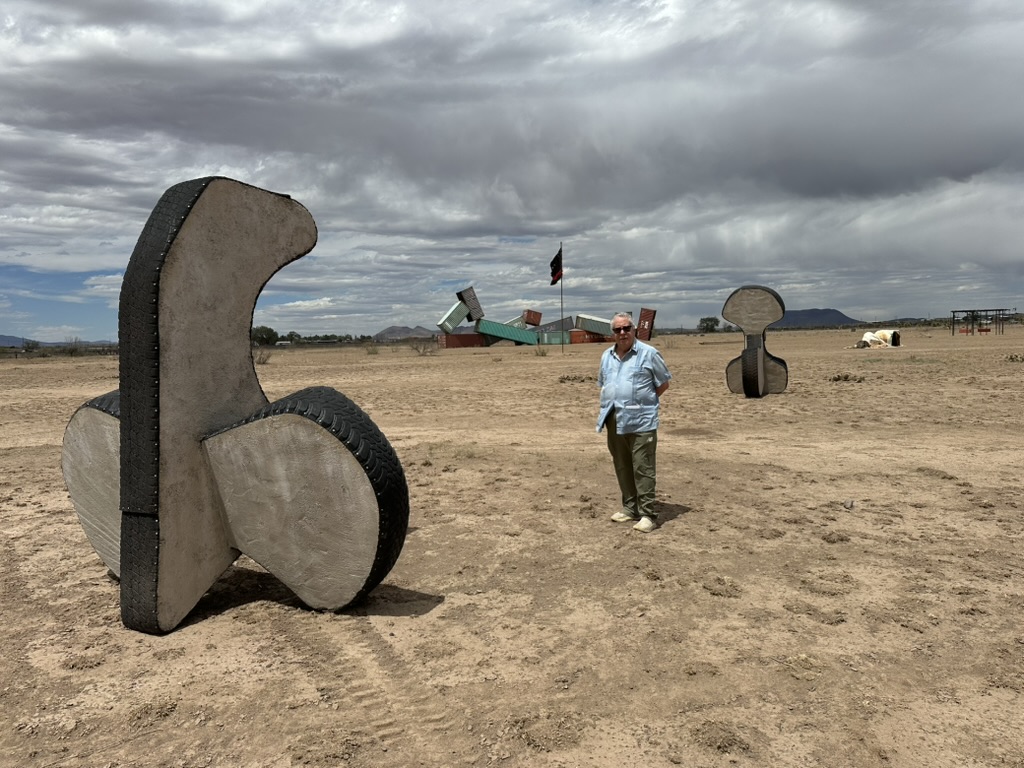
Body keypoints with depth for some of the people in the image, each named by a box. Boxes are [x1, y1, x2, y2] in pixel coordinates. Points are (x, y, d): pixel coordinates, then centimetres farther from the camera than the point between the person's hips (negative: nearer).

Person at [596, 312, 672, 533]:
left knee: (643, 468, -6)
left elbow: (663, 383, 2)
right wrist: (611, 403, 10)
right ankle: (630, 507, 24)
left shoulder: (649, 353, -3)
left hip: (640, 421, -6)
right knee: (622, 467, 12)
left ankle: (647, 514, -2)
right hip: (614, 421, 6)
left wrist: (641, 401, 1)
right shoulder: (607, 356, 14)